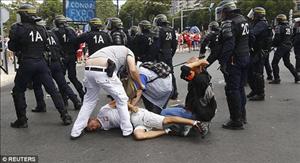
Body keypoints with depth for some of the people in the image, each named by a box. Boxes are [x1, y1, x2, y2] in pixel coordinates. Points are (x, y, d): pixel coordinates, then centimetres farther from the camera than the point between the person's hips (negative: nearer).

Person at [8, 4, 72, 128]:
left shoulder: (18, 28, -9)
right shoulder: (41, 29, 5)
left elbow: (12, 47, -2)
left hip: (26, 64, -4)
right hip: (41, 62, 4)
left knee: (18, 91, 13)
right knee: (52, 89, 7)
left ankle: (22, 120, 14)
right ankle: (65, 116, 6)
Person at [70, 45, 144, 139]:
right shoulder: (129, 52, 22)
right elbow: (133, 70, 3)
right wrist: (140, 85, 19)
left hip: (88, 70, 7)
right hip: (103, 71, -7)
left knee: (89, 101, 25)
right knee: (121, 99, 13)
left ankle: (76, 131, 27)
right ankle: (127, 130, 22)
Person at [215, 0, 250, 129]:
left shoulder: (228, 23, -15)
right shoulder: (243, 19, 14)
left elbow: (228, 45, -25)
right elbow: (250, 39, 18)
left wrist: (223, 62, -25)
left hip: (234, 60, -9)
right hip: (245, 57, 9)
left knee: (232, 90, -4)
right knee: (240, 88, 18)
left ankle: (236, 121, -1)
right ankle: (242, 115, 29)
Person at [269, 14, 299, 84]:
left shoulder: (279, 27, -11)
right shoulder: (288, 27, 13)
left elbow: (277, 38, -16)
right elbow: (290, 37, 16)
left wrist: (274, 44, -1)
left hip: (281, 47, -8)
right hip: (288, 46, 8)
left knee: (274, 63, -2)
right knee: (287, 63, 18)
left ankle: (277, 79, -4)